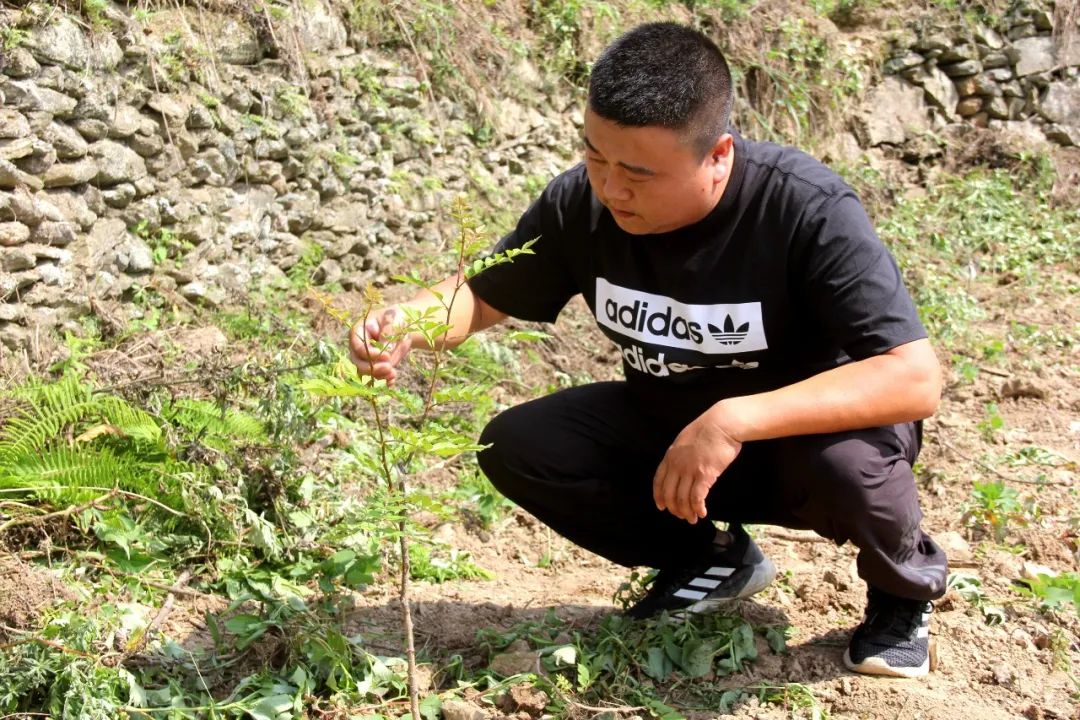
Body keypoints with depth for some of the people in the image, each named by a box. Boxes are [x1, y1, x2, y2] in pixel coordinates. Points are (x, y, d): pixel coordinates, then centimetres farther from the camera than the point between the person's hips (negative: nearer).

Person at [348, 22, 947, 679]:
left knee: (844, 461, -38)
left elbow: (917, 379, -34)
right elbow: (480, 296, -2)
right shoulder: (582, 202, -17)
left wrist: (735, 421, -43)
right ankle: (709, 556, 7)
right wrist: (405, 323, -26)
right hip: (667, 426, 4)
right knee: (516, 446, -16)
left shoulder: (806, 208, -30)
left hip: (809, 426, -4)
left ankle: (905, 588, 1)